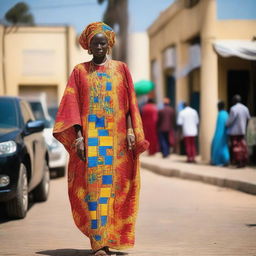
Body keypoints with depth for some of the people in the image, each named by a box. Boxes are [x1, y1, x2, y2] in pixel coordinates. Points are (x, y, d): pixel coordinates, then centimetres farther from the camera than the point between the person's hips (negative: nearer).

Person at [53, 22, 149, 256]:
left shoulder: (121, 69, 12)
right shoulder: (80, 71, 9)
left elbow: (130, 104, 9)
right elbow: (72, 105, 2)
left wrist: (130, 130, -4)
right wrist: (78, 135, -9)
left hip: (116, 136, 1)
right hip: (89, 135, -1)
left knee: (112, 183, -2)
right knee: (93, 183, -9)